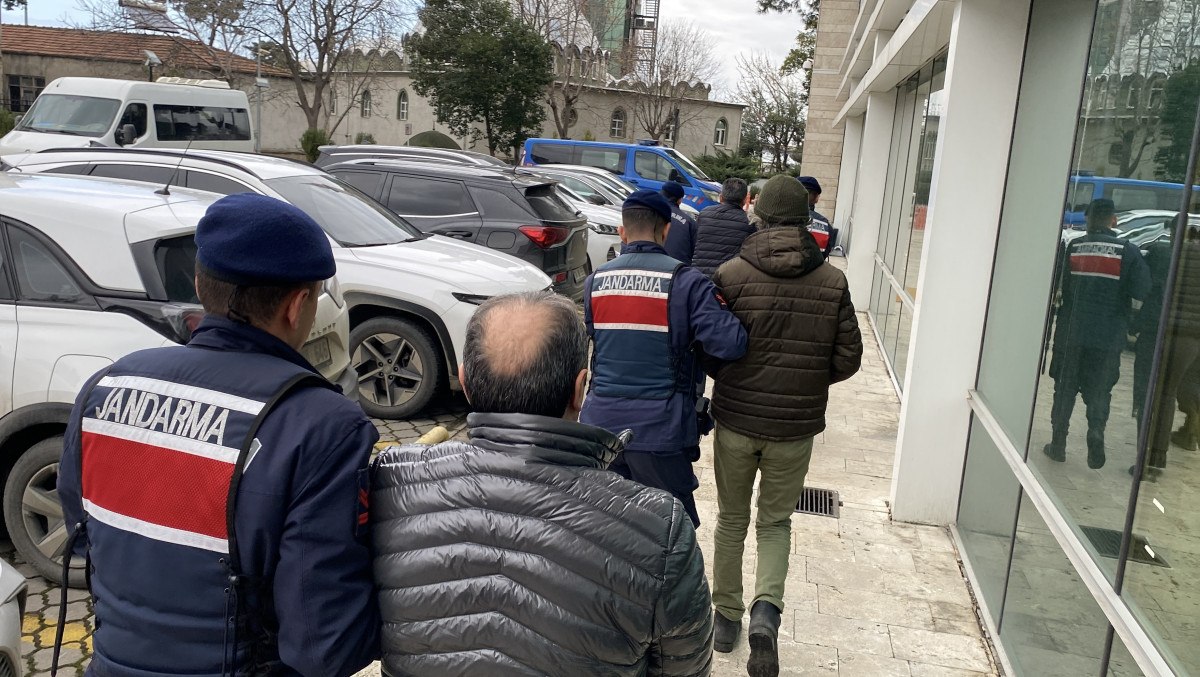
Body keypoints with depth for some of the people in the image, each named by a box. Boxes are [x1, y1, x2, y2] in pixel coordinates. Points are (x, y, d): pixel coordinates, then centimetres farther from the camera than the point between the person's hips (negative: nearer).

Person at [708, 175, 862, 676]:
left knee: (731, 521, 18)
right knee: (775, 523, 18)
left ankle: (727, 618, 29)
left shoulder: (731, 274, -10)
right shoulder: (833, 283, -5)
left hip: (735, 421, 0)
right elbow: (847, 358, -1)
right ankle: (767, 608, -4)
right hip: (796, 427, 1)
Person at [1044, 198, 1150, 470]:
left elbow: (1059, 287, 2)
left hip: (1071, 333, 1)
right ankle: (1095, 444, 4)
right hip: (1108, 337, -1)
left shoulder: (1073, 247, -2)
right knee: (1098, 393, 11)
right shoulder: (1127, 251, -6)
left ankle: (1058, 445, 17)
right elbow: (1143, 292, -9)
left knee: (1065, 389, 12)